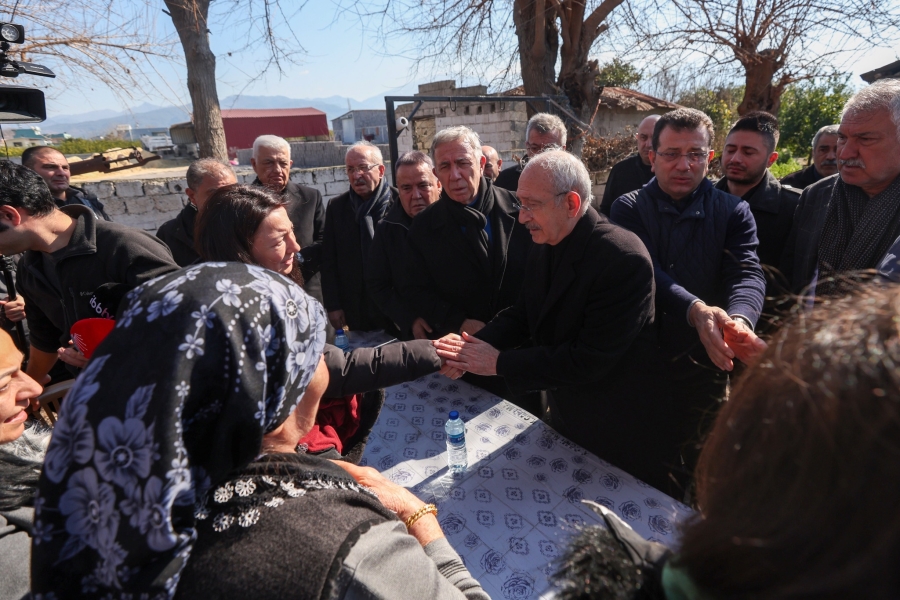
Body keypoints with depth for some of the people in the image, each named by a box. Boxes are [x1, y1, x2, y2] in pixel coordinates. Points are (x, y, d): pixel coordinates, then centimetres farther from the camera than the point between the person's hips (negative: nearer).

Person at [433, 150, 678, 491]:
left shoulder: (624, 260, -29)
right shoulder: (545, 249, -3)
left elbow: (589, 360, -30)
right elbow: (521, 315, 1)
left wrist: (500, 363, -26)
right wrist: (472, 346, -17)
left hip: (624, 437, -6)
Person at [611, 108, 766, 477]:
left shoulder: (733, 212, 2)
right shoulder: (629, 209, -3)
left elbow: (746, 273, -14)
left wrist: (739, 320, -37)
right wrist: (695, 310, -37)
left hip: (704, 366, 1)